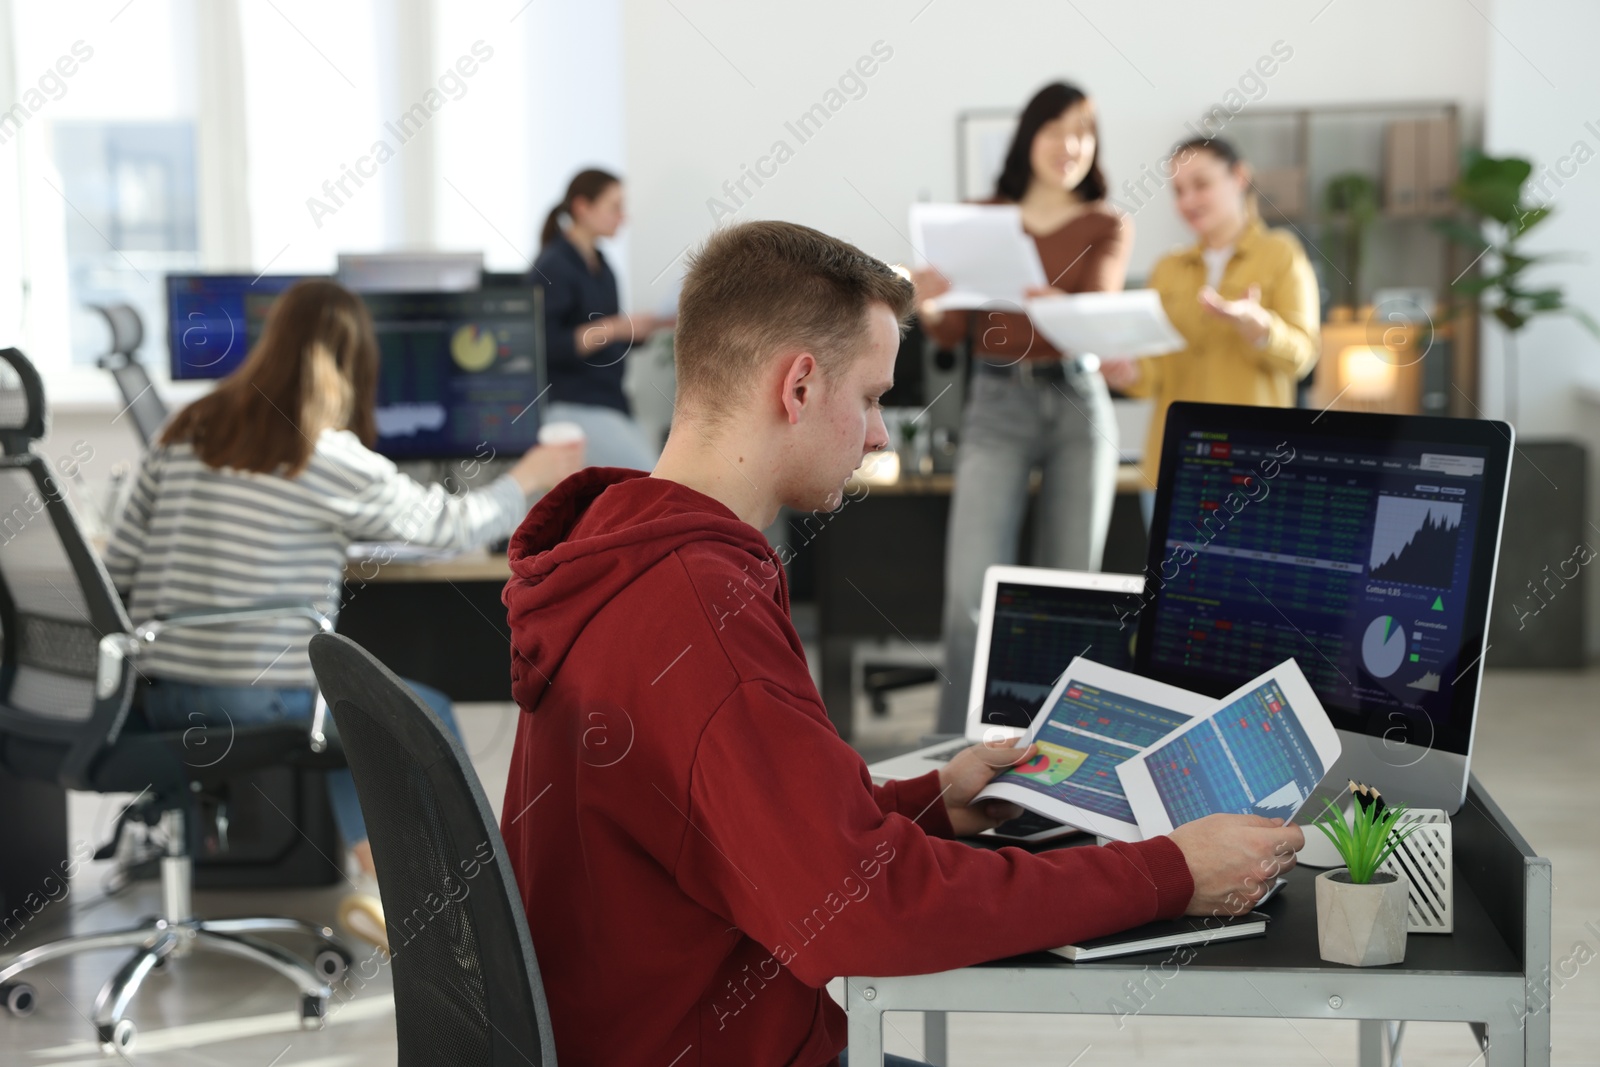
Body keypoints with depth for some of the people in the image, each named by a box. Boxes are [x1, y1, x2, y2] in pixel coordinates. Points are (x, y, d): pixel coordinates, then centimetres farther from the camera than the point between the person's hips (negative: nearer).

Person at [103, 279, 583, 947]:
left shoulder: (182, 437, 4)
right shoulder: (332, 460, -12)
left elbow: (117, 571, 5)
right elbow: (454, 525, -1)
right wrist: (531, 476, 18)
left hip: (158, 703, 6)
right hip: (262, 704, -6)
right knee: (428, 715, 19)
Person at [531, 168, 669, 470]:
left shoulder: (599, 265, 13)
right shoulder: (553, 267, -11)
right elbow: (547, 346, -18)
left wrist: (654, 325, 6)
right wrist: (615, 327, -23)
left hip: (610, 400, 9)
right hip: (571, 407, -9)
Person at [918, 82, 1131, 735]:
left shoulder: (1108, 228, 9)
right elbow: (952, 333, 5)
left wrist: (1048, 302, -32)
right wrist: (930, 305, -19)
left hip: (1077, 403, 1)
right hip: (997, 405, -1)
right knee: (972, 587, -12)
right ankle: (959, 747, -7)